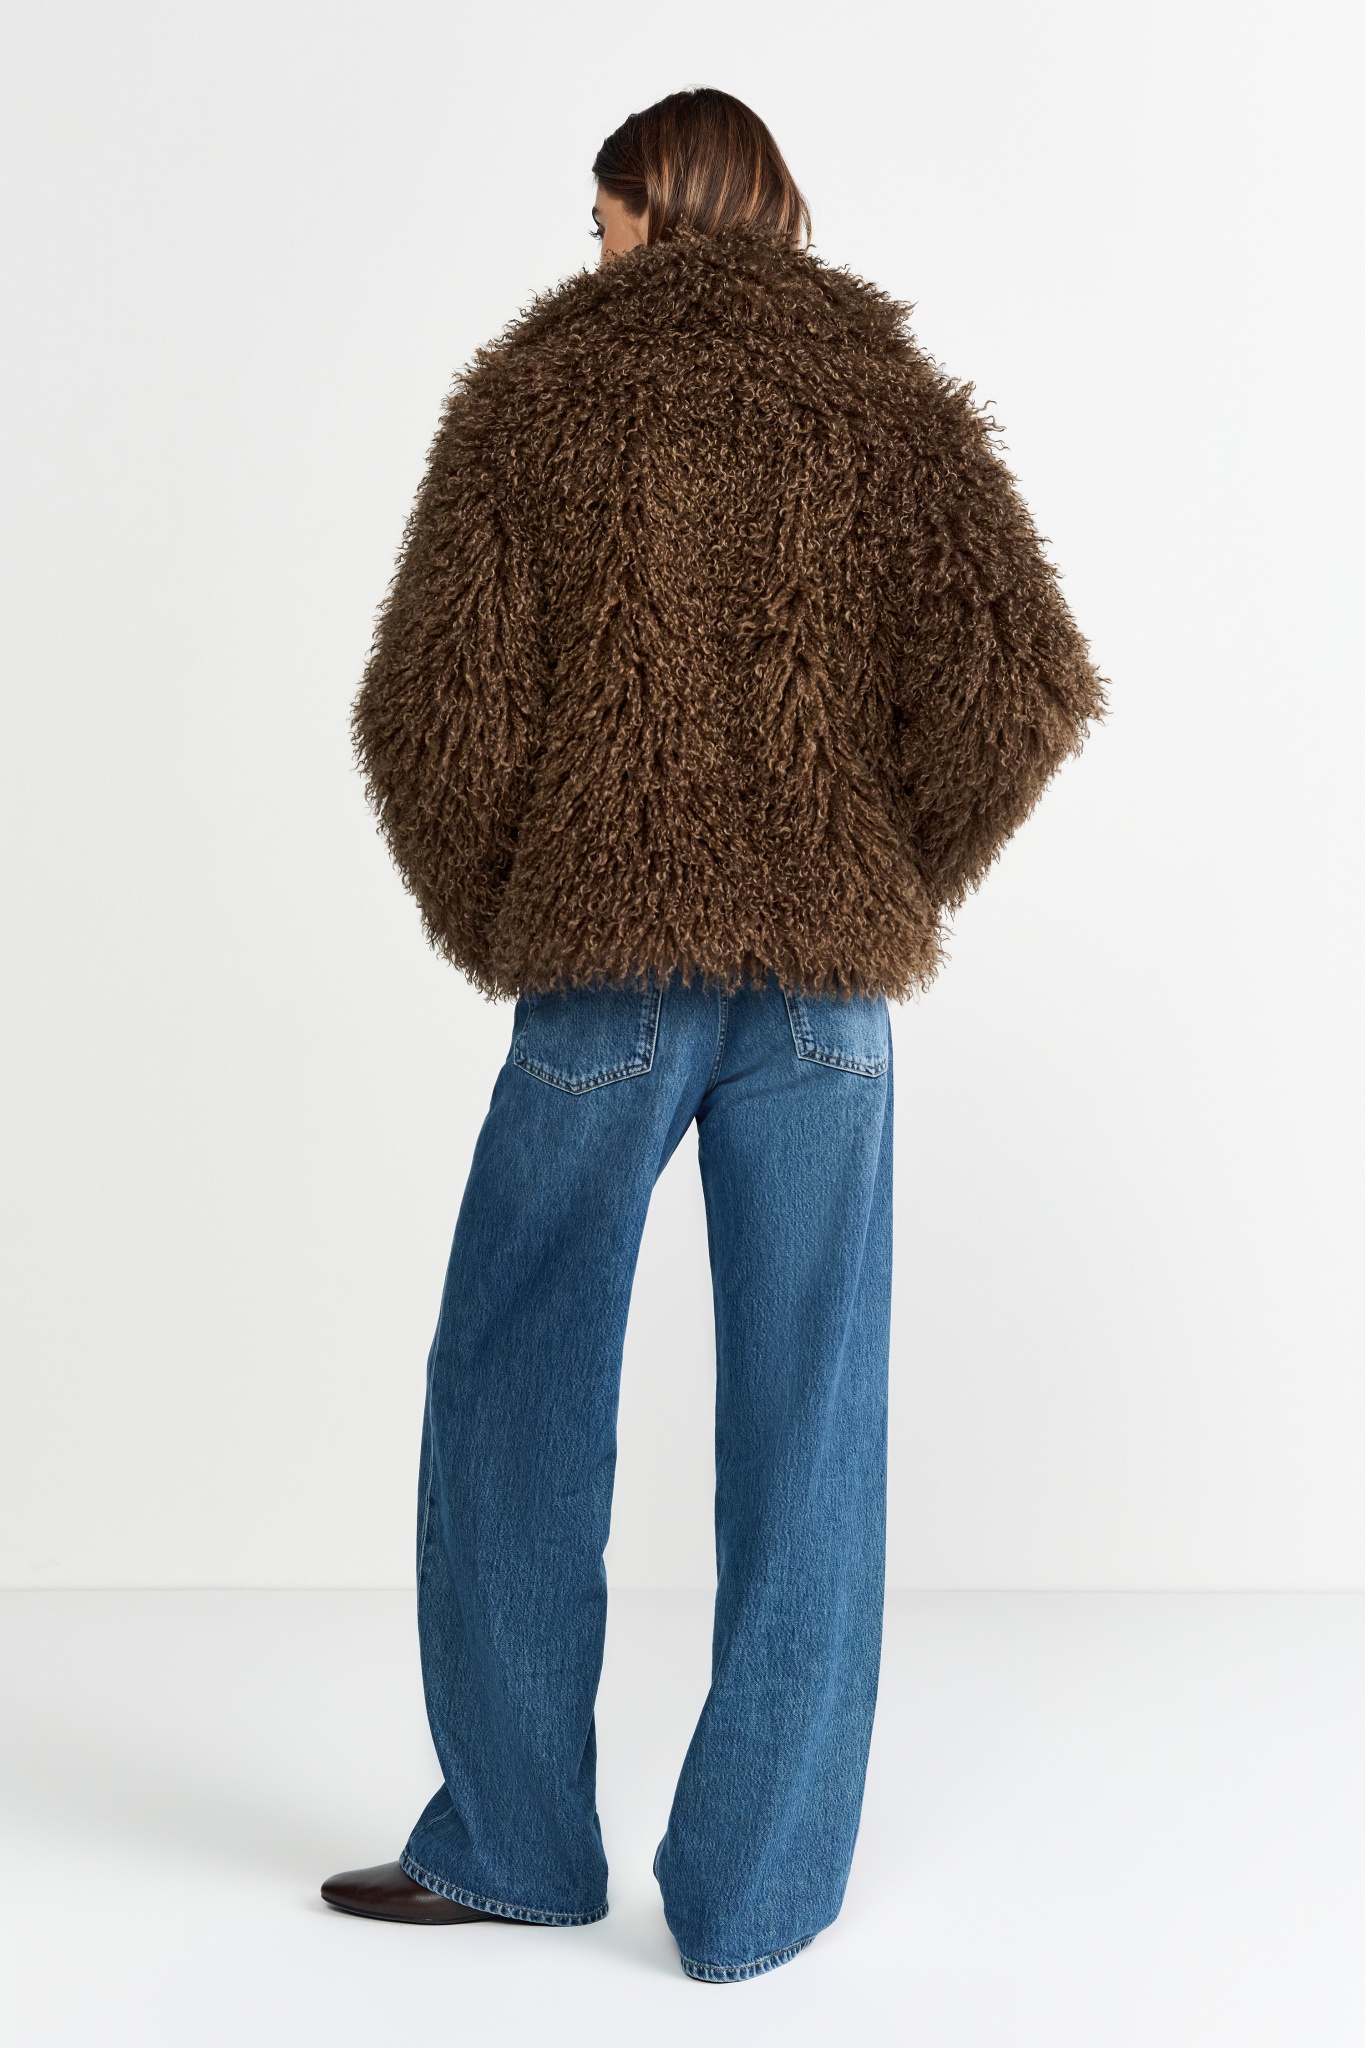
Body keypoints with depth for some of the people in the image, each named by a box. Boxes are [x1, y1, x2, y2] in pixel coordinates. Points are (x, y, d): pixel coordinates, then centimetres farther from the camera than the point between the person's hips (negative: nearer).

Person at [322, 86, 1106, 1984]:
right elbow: (1021, 689, -4)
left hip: (604, 972, -1)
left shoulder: (534, 392, 5)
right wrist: (894, 888, 10)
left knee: (514, 1396, 12)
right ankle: (753, 1887, 13)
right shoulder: (896, 400, 9)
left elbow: (431, 703, -5)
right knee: (802, 1424, 6)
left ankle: (512, 1838, 22)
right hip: (831, 981, 2)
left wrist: (495, 927, 9)